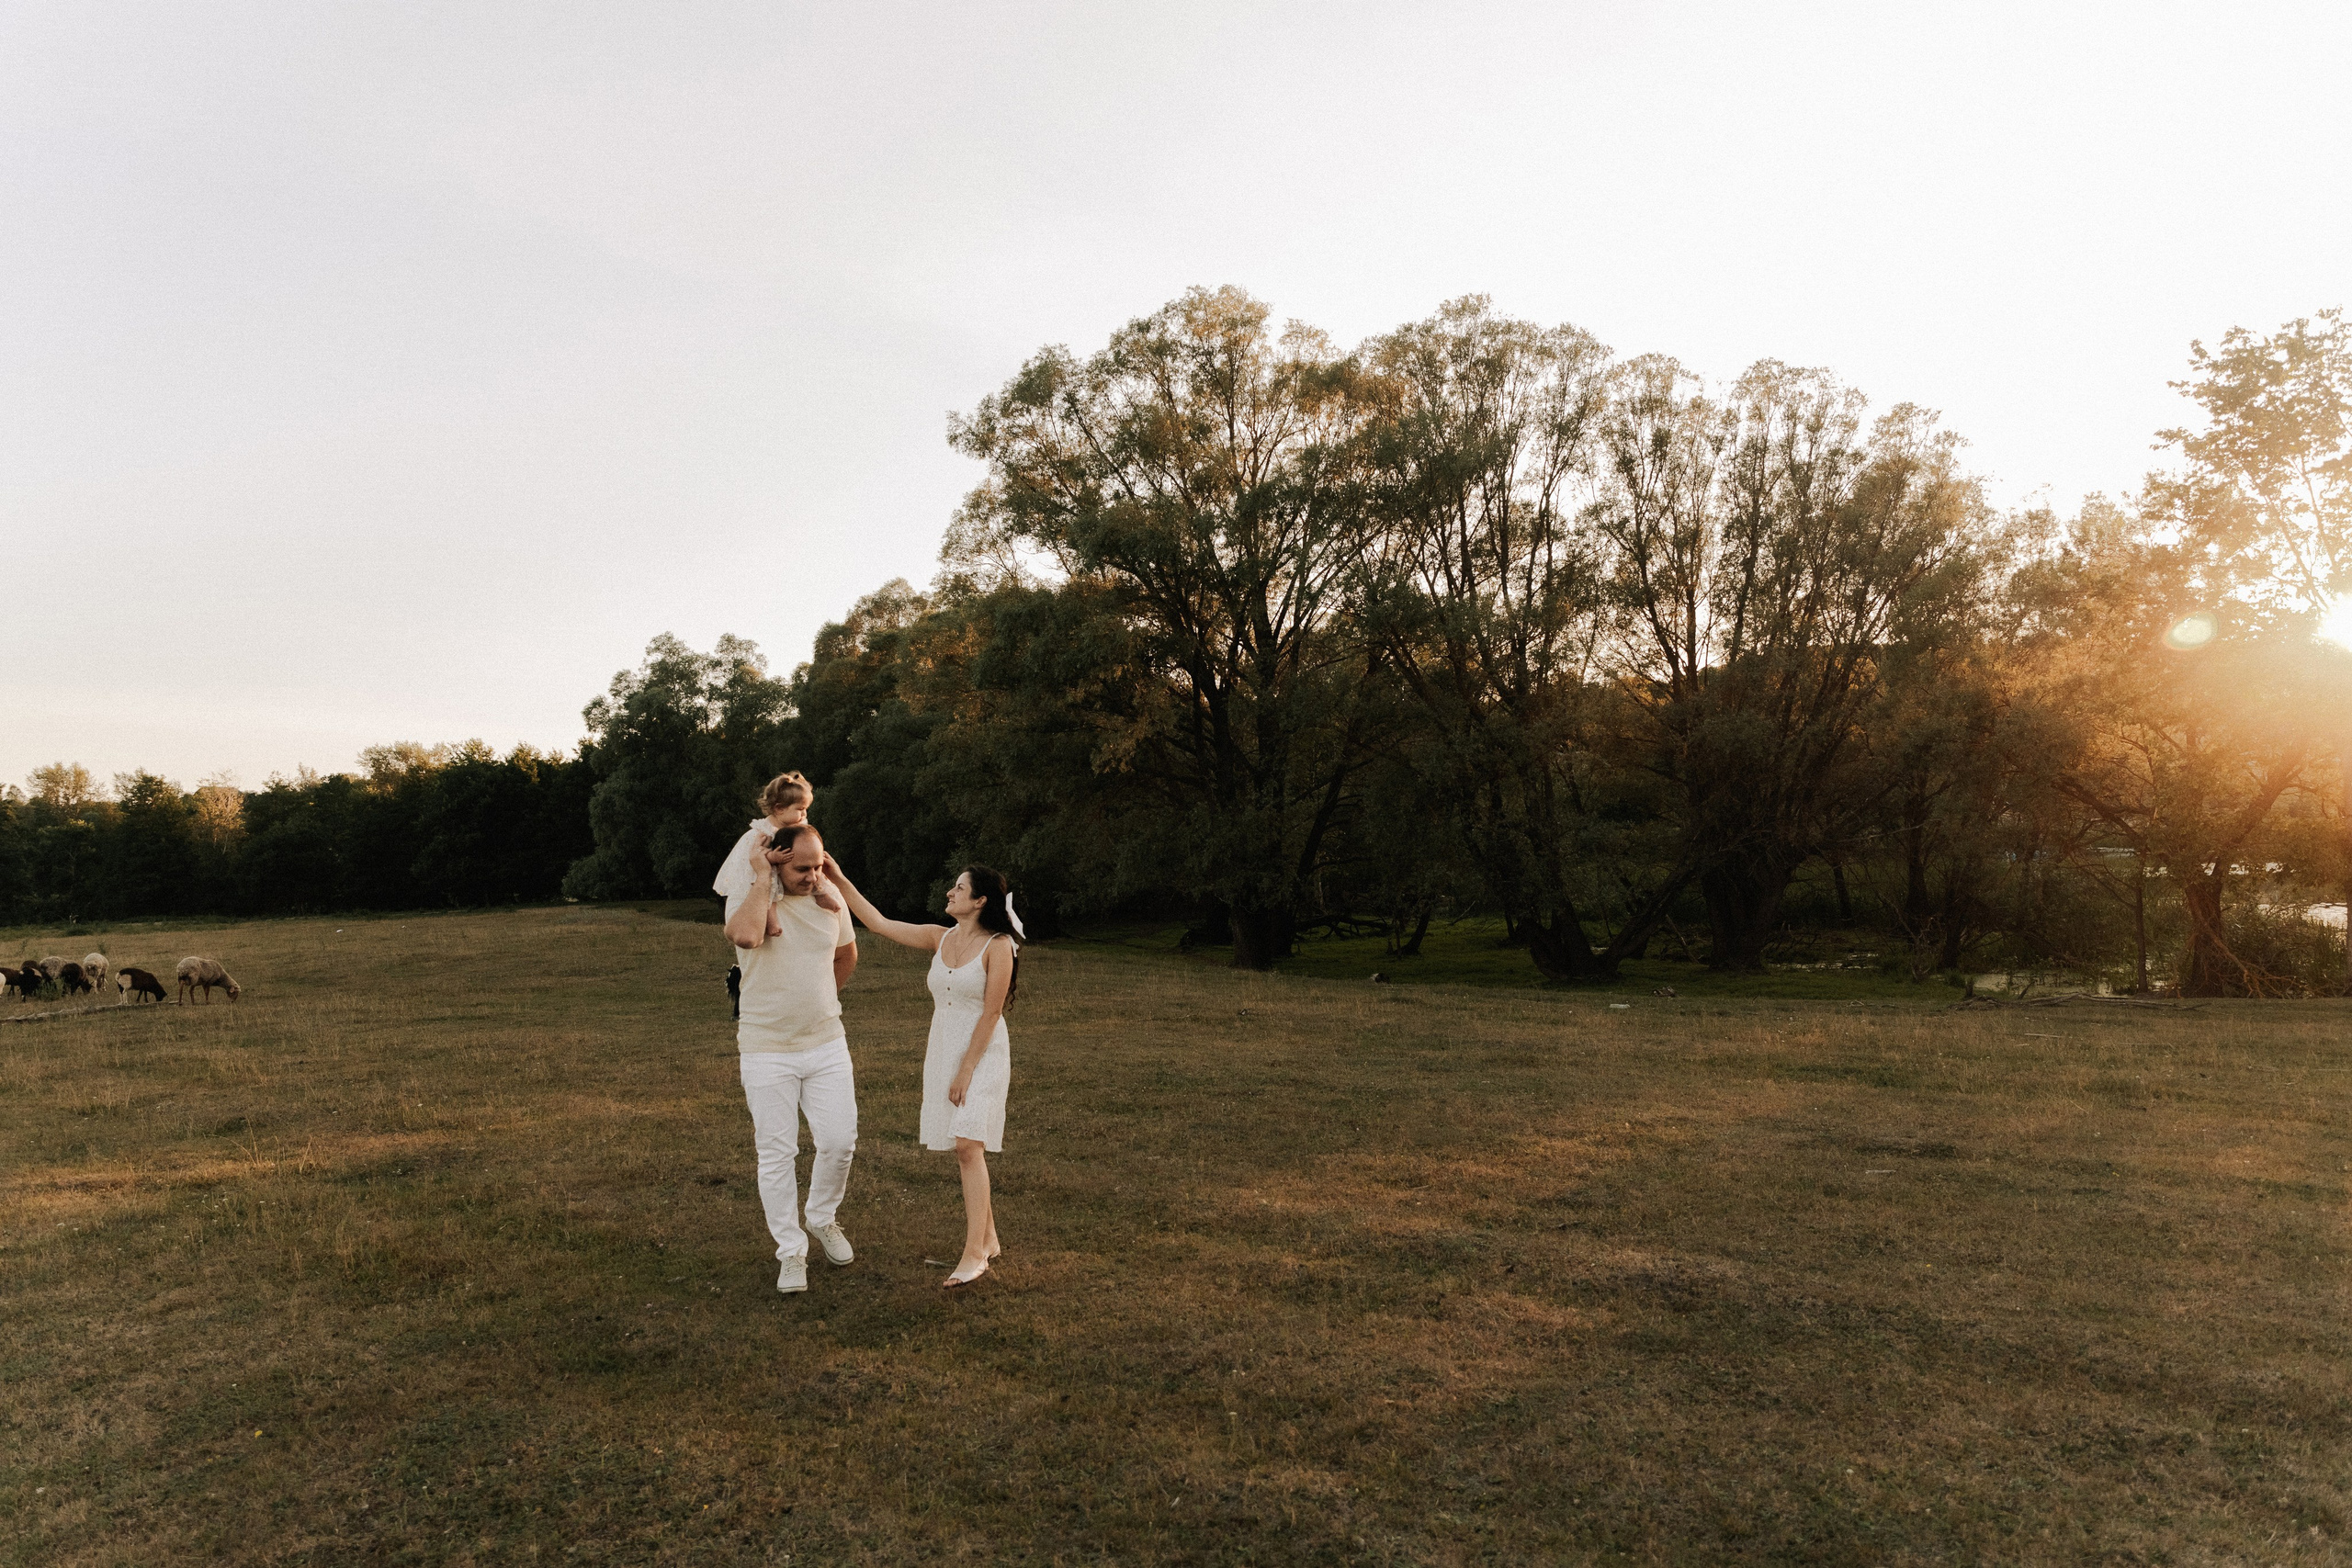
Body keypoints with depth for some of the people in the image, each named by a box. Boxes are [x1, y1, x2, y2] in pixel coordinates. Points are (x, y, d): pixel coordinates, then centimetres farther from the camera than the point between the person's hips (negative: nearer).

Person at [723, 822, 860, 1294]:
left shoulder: (831, 901, 1)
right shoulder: (746, 898, -11)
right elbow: (747, 935, -37)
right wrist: (762, 876, -25)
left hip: (826, 1044, 3)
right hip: (767, 1051, -3)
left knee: (839, 1141, 4)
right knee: (776, 1156, 4)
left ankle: (822, 1218, 32)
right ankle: (791, 1252, 19)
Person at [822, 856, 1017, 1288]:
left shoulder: (998, 946, -12)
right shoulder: (940, 938, 6)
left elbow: (991, 1013, -14)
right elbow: (878, 923, 6)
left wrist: (967, 1070, -15)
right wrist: (840, 880, 1)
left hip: (982, 1054, -6)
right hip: (943, 1051, 6)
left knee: (967, 1146, -14)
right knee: (965, 1150, 9)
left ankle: (974, 1254, -9)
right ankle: (988, 1239, 21)